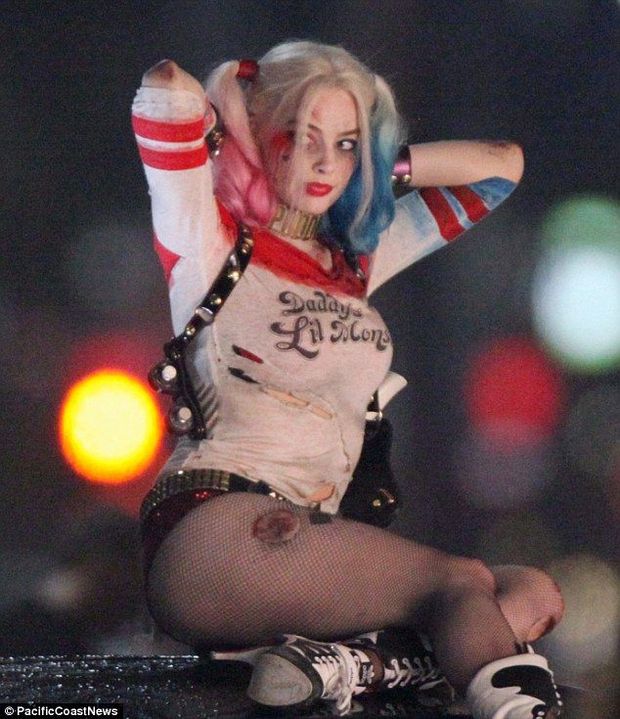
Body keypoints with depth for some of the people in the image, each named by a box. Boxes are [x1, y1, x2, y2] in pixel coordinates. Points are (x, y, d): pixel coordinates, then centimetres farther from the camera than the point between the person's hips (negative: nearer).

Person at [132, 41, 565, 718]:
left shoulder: (357, 258, 22)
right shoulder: (213, 245, 2)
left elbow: (499, 165, 27)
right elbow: (166, 88, -15)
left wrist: (379, 164, 18)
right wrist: (237, 123, 7)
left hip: (306, 544, 8)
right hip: (222, 529, -8)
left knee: (533, 597, -7)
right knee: (465, 583, -15)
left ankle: (349, 661, -26)